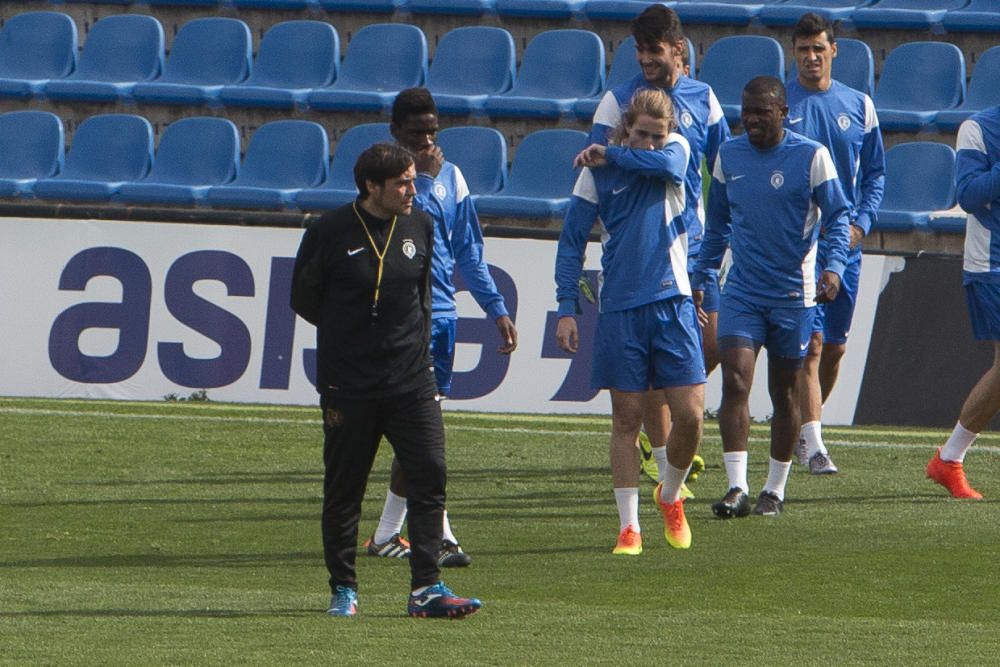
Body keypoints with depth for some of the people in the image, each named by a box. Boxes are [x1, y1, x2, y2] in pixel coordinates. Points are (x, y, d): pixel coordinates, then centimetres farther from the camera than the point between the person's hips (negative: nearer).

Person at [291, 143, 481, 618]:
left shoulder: (420, 227, 7)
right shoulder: (330, 232, -6)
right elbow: (304, 299, 4)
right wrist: (353, 331, 9)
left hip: (411, 380, 3)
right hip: (348, 385, -3)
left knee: (429, 474, -7)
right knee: (344, 486, 3)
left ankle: (426, 587, -6)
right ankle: (343, 589, 15)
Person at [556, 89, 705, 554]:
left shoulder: (676, 150, 5)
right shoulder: (596, 171, 0)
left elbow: (666, 163, -21)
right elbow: (571, 242, 2)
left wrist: (612, 156, -11)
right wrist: (566, 309, -5)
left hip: (672, 302, 1)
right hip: (619, 309, -1)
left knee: (690, 415, -4)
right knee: (627, 418, 0)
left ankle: (670, 497, 22)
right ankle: (628, 526, 6)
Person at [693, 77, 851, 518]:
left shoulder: (811, 157, -6)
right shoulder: (729, 156, 6)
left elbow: (837, 217, -4)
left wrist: (833, 267, -20)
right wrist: (700, 278, 19)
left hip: (793, 293, -2)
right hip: (741, 291, 2)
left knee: (784, 393, 7)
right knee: (735, 382, -14)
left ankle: (775, 490, 19)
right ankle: (737, 489, -17)